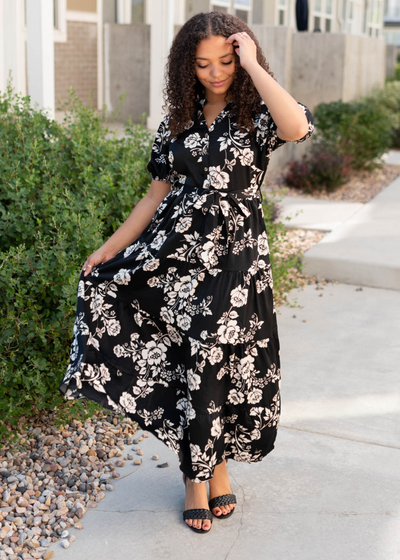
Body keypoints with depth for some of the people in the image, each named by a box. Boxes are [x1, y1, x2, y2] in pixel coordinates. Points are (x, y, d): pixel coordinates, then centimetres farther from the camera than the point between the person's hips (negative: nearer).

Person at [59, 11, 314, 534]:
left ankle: (207, 470, 26)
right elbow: (158, 194, 11)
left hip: (235, 254, -3)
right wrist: (110, 248, 8)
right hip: (175, 246, 3)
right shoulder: (177, 121, 9)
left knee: (215, 362, 3)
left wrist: (252, 64, -18)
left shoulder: (257, 112, -3)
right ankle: (211, 467, 23)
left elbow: (297, 127, -28)